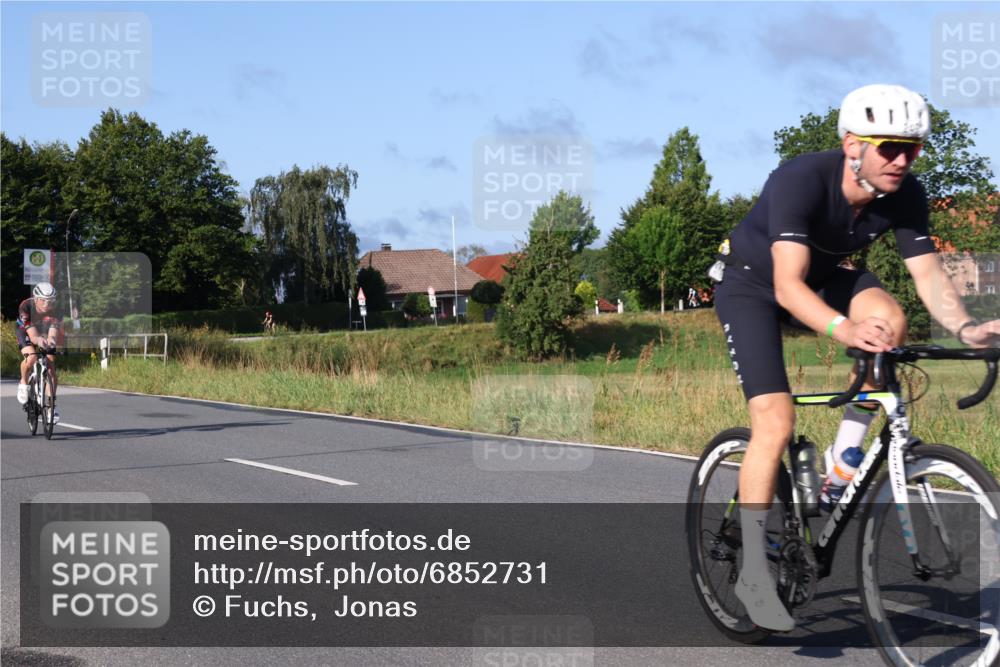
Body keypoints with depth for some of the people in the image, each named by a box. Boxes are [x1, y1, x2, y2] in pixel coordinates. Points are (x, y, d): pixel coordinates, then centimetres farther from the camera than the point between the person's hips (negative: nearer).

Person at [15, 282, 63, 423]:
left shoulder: (55, 310, -31)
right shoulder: (26, 306, -36)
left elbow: (54, 330, -42)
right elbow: (31, 332, -45)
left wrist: (52, 340, -66)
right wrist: (38, 340, -68)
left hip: (45, 334, 2)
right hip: (25, 333, -2)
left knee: (51, 366, -12)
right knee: (31, 358, -31)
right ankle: (23, 384, 0)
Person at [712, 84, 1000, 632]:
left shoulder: (905, 195, -19)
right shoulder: (800, 180, -35)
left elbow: (928, 274, -22)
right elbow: (788, 286, -43)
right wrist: (842, 329, -61)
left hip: (823, 275, 5)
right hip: (751, 283, -5)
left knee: (889, 319, -28)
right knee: (775, 420, -18)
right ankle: (753, 571, -7)